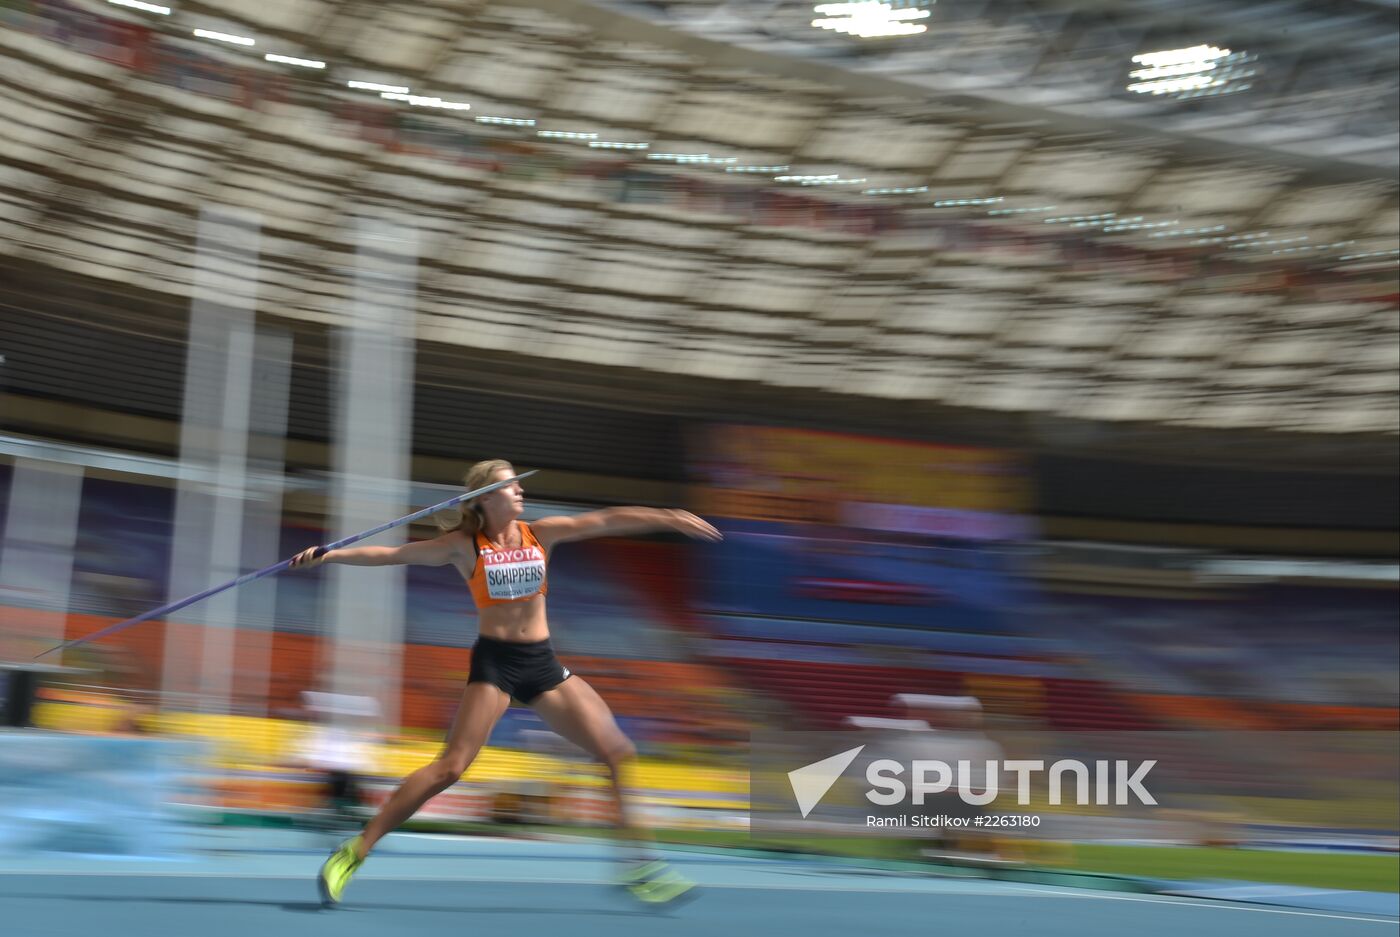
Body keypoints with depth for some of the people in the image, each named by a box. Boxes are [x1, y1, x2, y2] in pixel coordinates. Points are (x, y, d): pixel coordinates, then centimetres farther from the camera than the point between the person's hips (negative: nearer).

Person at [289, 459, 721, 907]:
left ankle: (637, 865, 12)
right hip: (494, 663, -4)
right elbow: (394, 554, -7)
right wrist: (330, 554, -16)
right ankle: (355, 851, -1)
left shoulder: (541, 533, 2)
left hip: (543, 662, 4)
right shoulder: (465, 546, -5)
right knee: (450, 767, -11)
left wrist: (668, 518, -13)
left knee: (619, 754, 0)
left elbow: (606, 520, -5)